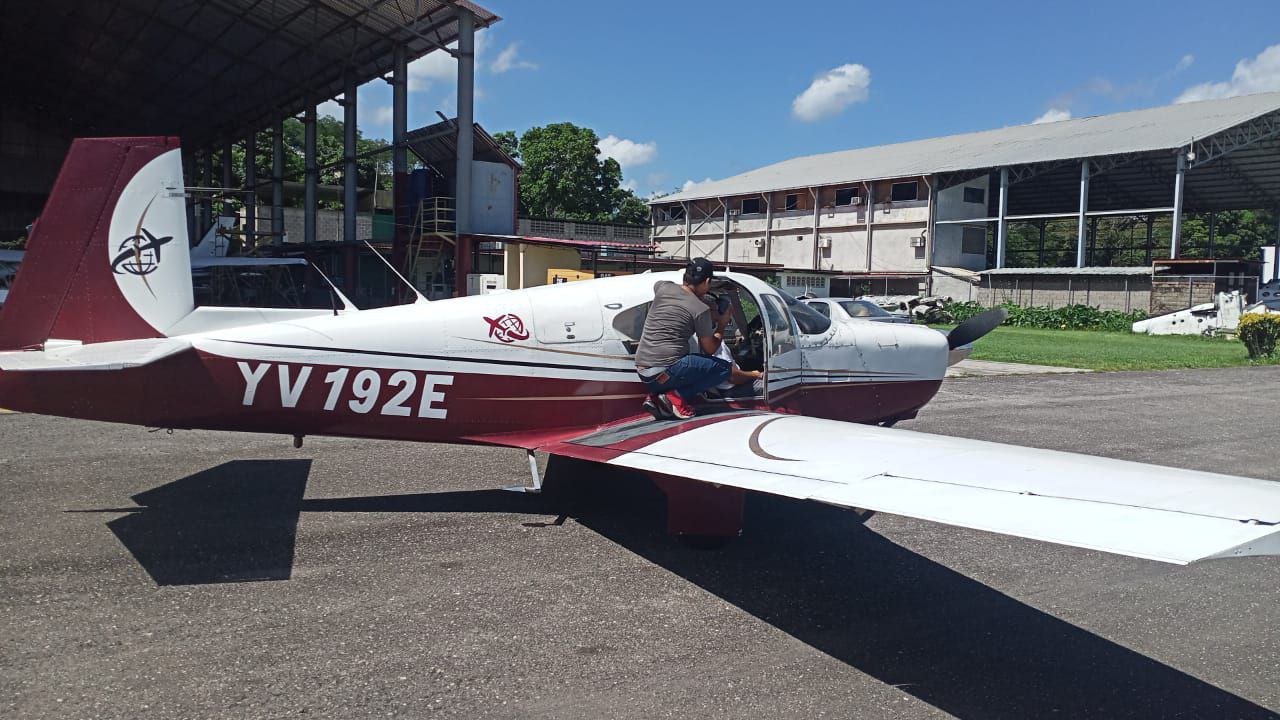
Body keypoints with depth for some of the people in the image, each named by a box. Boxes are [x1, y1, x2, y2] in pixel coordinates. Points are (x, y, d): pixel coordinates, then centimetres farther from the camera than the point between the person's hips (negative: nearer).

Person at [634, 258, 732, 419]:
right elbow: (710, 349, 5)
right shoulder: (701, 310, -7)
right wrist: (722, 326, 23)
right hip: (666, 372, -7)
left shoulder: (663, 287, 8)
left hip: (641, 372, 7)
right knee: (724, 368, 8)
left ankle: (656, 397, 7)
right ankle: (676, 395, -7)